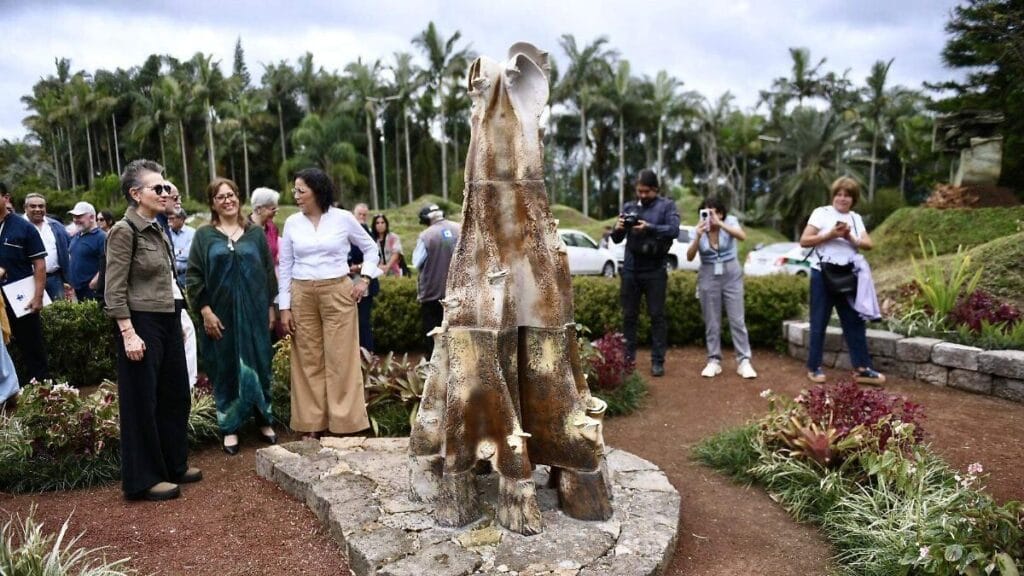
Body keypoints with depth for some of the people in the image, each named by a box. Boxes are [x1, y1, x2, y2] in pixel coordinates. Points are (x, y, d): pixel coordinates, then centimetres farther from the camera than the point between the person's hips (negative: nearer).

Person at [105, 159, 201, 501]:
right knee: (142, 401, 2)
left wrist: (178, 319, 16)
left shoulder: (156, 229, 11)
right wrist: (129, 334, -20)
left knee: (175, 395, 15)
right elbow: (114, 290, -15)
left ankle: (173, 465, 29)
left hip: (168, 321, 8)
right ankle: (144, 479, 14)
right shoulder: (124, 231, -12)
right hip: (142, 324, -8)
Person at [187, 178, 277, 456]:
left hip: (254, 313, 1)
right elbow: (194, 277, -1)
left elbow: (268, 271, 9)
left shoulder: (255, 233, 7)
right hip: (220, 315, -1)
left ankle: (264, 420, 19)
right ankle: (230, 427, 15)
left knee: (258, 366, 7)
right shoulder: (204, 236, 2)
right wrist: (205, 311, -9)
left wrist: (270, 308, 5)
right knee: (225, 369, 5)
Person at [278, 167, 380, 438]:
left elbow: (371, 248, 10)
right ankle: (313, 424, 16)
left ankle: (345, 423, 9)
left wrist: (365, 278, -3)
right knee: (308, 360, 6)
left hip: (338, 293, -2)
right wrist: (284, 307, 3)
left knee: (341, 359, 0)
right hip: (303, 296, 2)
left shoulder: (343, 218, -2)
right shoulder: (292, 223, 4)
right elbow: (285, 267, 7)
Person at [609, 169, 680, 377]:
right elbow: (616, 239, 9)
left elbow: (674, 230, -13)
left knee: (657, 316, 1)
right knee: (629, 316, 7)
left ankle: (657, 361, 7)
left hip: (655, 271, -3)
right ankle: (628, 359, 15)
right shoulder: (628, 207, 11)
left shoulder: (667, 205, 2)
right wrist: (618, 229, -14)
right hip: (630, 270, 3)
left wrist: (649, 228, -27)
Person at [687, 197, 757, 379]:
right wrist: (698, 236, -25)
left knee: (737, 320, -3)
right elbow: (690, 257, -11)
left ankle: (744, 361, 2)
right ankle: (714, 361, 11)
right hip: (708, 277, 2)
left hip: (732, 276, -1)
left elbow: (742, 236, -27)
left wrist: (720, 224, -35)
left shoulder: (730, 221, -7)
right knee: (712, 322, 4)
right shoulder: (699, 229, -3)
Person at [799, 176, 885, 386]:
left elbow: (868, 244, 4)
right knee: (819, 323, 3)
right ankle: (814, 367, 12)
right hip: (823, 275, -4)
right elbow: (804, 241, -9)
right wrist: (830, 235, -18)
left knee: (855, 321, 5)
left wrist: (850, 238, -14)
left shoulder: (855, 218, 12)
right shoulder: (821, 213, -2)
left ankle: (862, 369, 11)